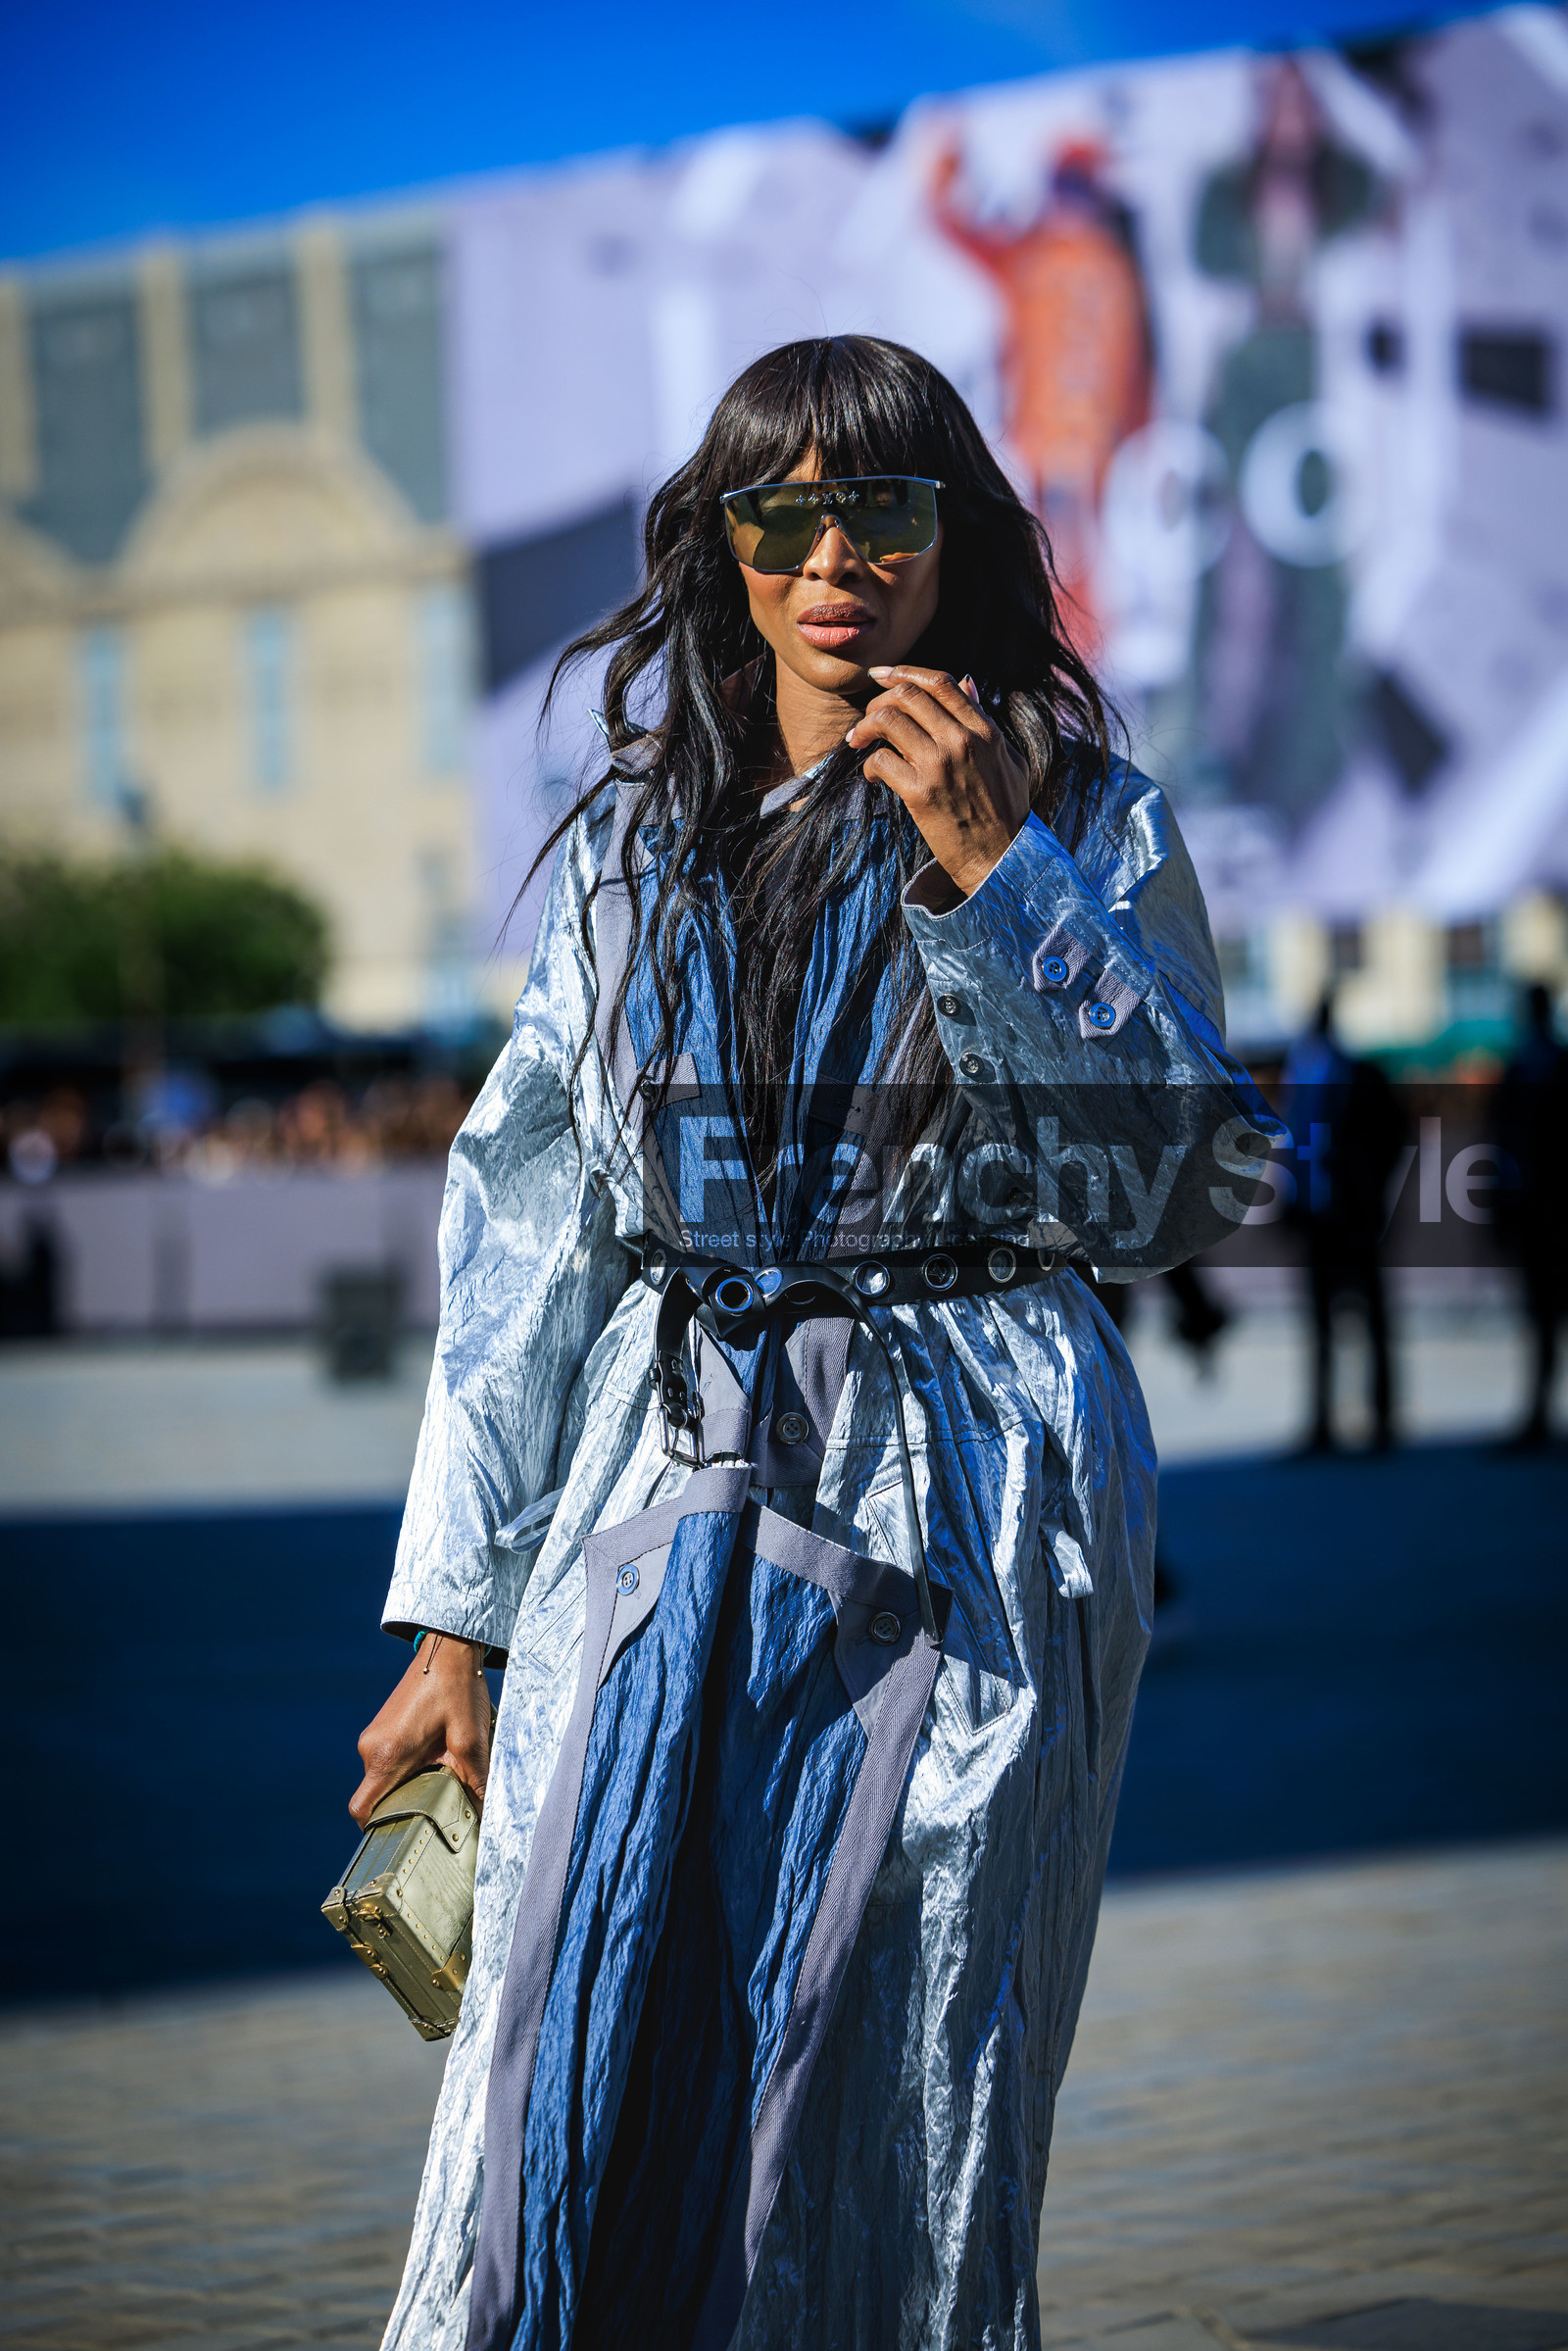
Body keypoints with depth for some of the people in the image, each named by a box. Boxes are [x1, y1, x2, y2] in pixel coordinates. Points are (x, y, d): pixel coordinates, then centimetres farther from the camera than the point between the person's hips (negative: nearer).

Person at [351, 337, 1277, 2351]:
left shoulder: (1085, 827, 6)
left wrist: (992, 877, -13)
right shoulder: (634, 849, 13)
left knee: (882, 2107, -1)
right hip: (667, 1502, 2)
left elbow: (1175, 1191, -5)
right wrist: (452, 1618, 8)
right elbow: (521, 1232, 12)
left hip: (958, 1524, -2)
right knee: (578, 2086, -5)